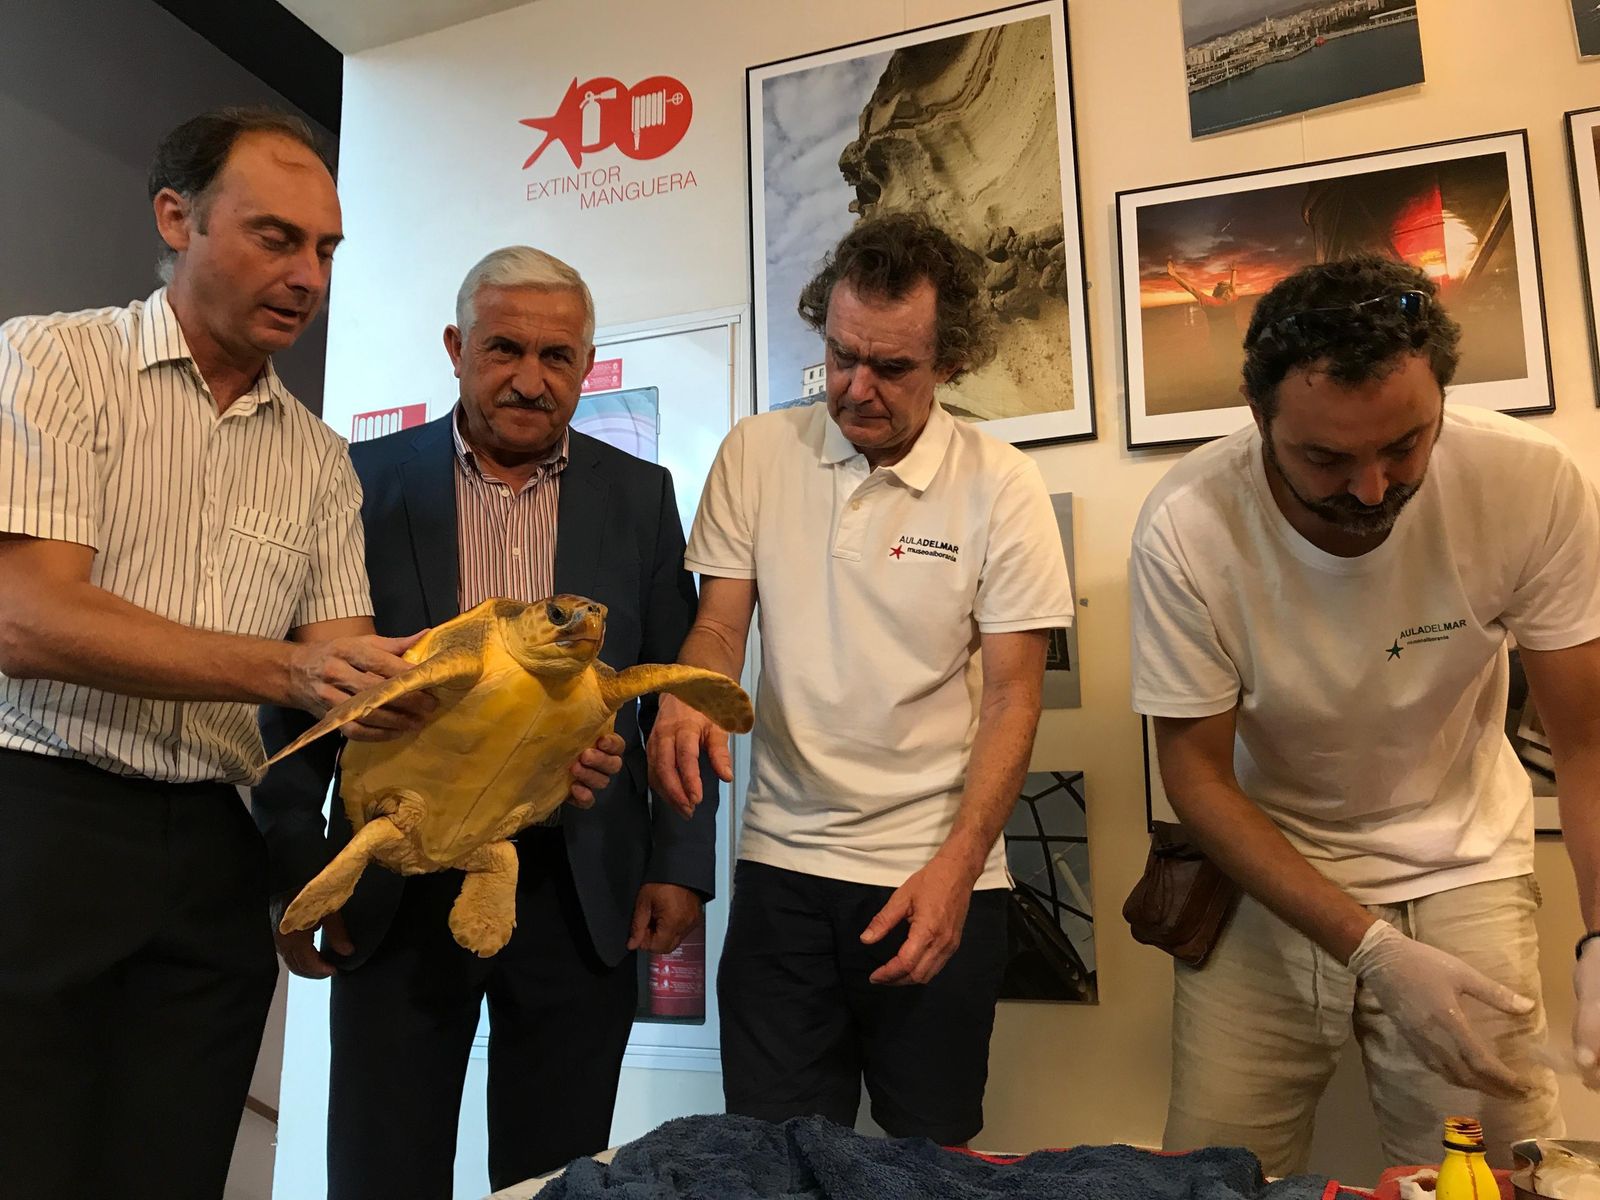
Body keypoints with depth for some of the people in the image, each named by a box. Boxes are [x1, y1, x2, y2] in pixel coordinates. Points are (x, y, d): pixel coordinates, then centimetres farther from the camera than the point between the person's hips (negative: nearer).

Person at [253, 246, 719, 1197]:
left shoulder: (641, 496, 4)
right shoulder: (367, 480, 2)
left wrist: (680, 863, -1)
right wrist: (295, 868, 0)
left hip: (581, 894, 1)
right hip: (398, 890, 0)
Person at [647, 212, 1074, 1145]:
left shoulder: (1001, 486, -6)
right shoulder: (757, 454, -1)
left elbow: (1014, 695, -6)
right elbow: (721, 624, 2)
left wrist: (955, 867, -16)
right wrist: (686, 703, -21)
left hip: (937, 873, -1)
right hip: (783, 863, 2)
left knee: (931, 1153, 14)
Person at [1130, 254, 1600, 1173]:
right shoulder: (1186, 528, -23)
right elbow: (1196, 771, -15)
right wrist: (1377, 953, -22)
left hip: (1460, 867, 1)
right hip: (1263, 866, 0)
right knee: (1216, 1172, 5)